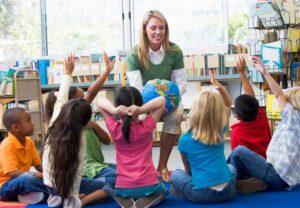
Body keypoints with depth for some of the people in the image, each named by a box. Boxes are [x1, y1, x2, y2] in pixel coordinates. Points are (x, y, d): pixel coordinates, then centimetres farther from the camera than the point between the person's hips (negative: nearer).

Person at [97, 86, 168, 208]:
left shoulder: (114, 129, -10)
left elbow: (100, 101, -2)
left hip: (123, 188, 2)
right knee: (163, 191, 34)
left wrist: (114, 111, -22)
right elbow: (162, 100, -7)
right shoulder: (146, 127, -12)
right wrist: (141, 110, -23)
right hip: (149, 185, -2)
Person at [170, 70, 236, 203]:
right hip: (227, 192, 3)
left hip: (202, 194, -2)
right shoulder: (220, 131, 2)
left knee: (176, 175, 23)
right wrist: (219, 87, 6)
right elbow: (228, 104, 19)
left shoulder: (184, 140, -5)